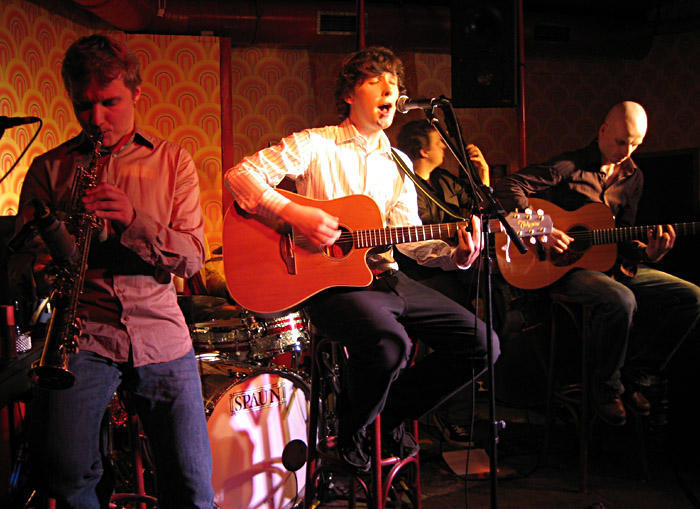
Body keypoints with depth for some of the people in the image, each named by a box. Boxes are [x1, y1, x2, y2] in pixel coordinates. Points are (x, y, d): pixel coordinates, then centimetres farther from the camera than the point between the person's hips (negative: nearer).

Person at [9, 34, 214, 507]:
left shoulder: (173, 162, 10)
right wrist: (42, 268, -18)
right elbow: (23, 258, 6)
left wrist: (135, 221, -16)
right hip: (81, 332, 0)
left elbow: (193, 255, 2)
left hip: (161, 332, 1)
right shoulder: (49, 168, 10)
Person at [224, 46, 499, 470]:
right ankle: (352, 429, -2)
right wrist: (293, 214, -22)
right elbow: (240, 175, -9)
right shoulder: (315, 145, -1)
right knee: (390, 341, -36)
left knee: (480, 342, -3)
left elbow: (409, 237, 8)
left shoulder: (398, 164, 17)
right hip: (328, 280, -6)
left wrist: (455, 255, -11)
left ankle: (392, 414, 16)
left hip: (385, 277, 7)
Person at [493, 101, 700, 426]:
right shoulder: (570, 167, -8)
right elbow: (508, 187, -17)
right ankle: (606, 388, -10)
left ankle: (631, 377, 4)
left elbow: (622, 237, 14)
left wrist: (647, 253, -8)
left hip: (612, 265, 7)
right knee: (621, 301, -36)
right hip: (565, 266, -7)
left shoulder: (632, 177, 13)